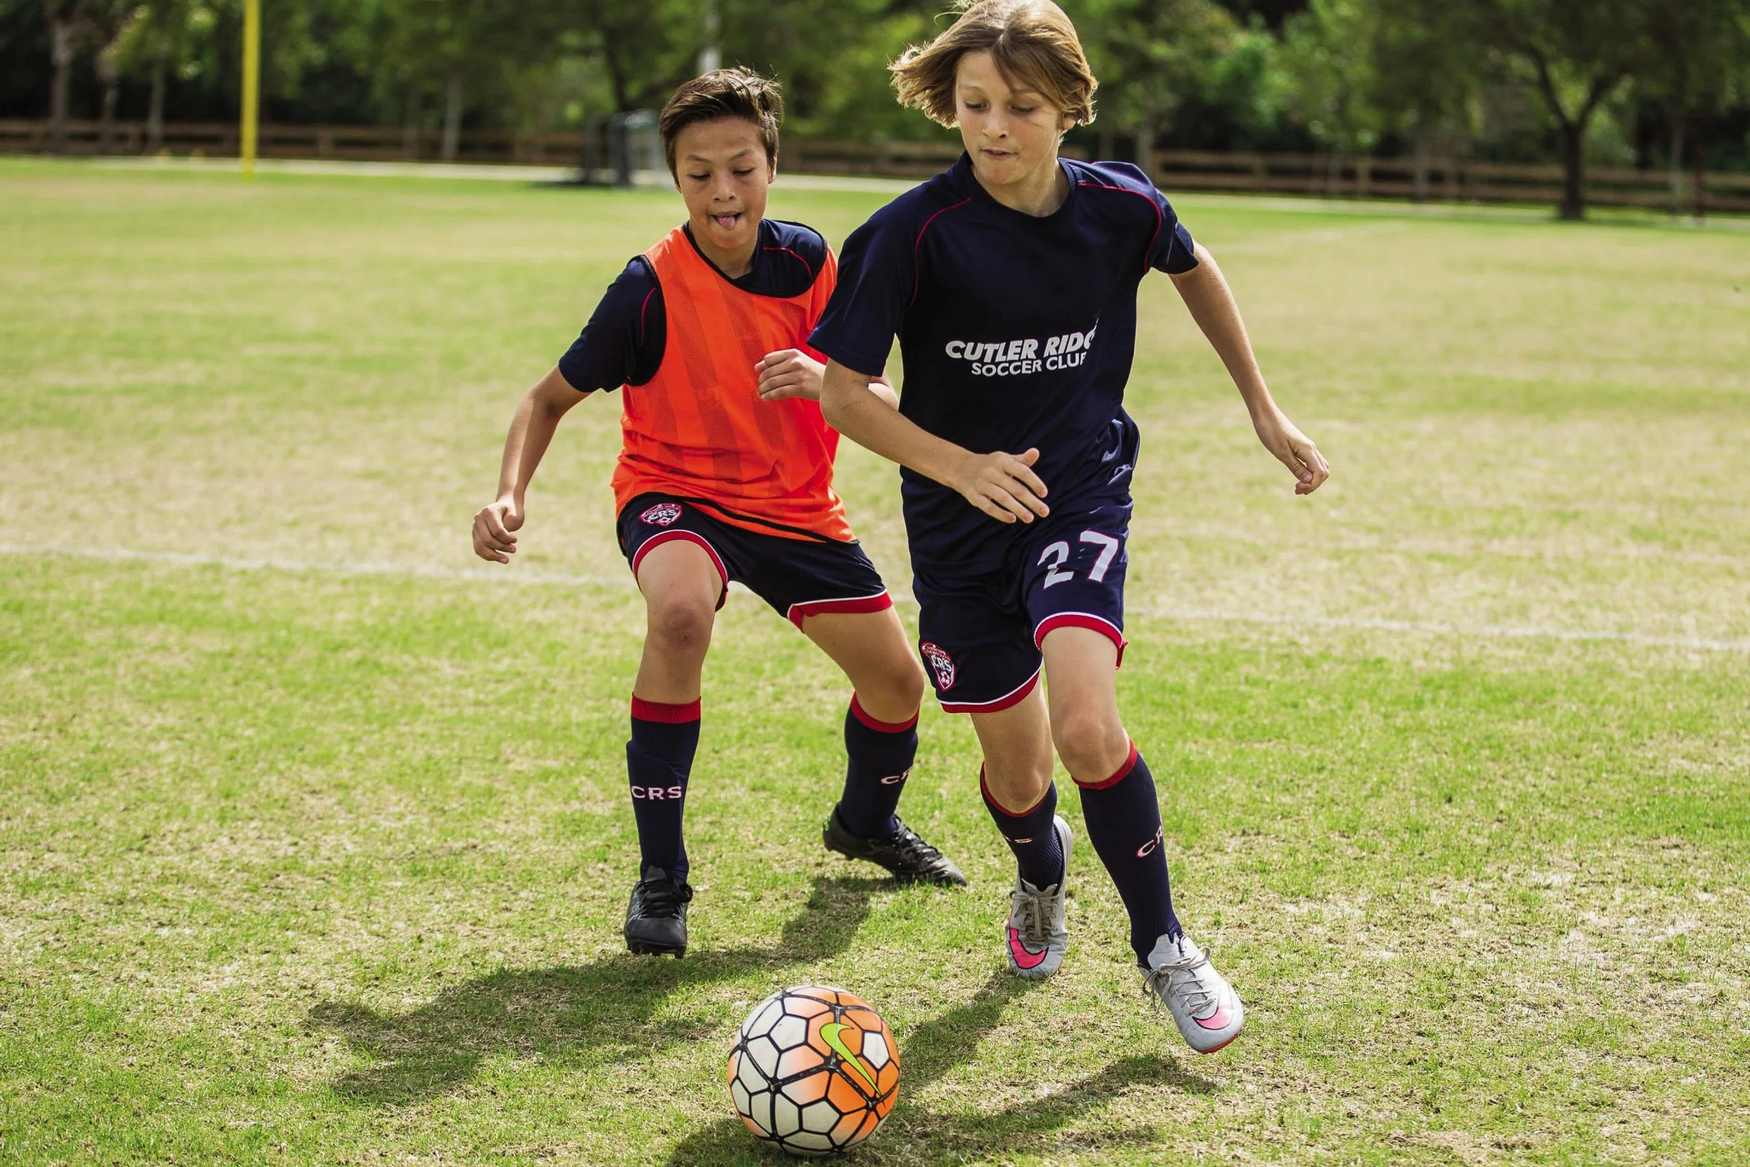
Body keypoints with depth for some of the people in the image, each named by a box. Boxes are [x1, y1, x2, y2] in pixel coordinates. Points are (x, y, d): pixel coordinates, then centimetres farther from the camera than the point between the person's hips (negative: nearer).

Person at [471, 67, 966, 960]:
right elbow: (552, 396, -10)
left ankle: (866, 822, 45)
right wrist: (509, 495, -27)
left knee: (897, 682, 7)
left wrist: (826, 383, -31)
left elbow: (876, 401, -7)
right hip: (676, 495, -4)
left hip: (794, 507, 5)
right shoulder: (651, 288, -19)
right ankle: (659, 876, -26)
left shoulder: (807, 261, -9)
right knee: (680, 612, -38)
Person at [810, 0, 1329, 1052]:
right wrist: (962, 468, -26)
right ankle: (1041, 877, 47)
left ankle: (1164, 945, 0)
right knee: (1016, 770, 9)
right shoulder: (915, 232, -17)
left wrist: (1265, 410, 16)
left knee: (1086, 728, -23)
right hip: (960, 522, 0)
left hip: (1082, 490, 0)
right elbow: (842, 390, -12)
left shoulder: (1119, 207, -9)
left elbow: (1194, 268, 15)